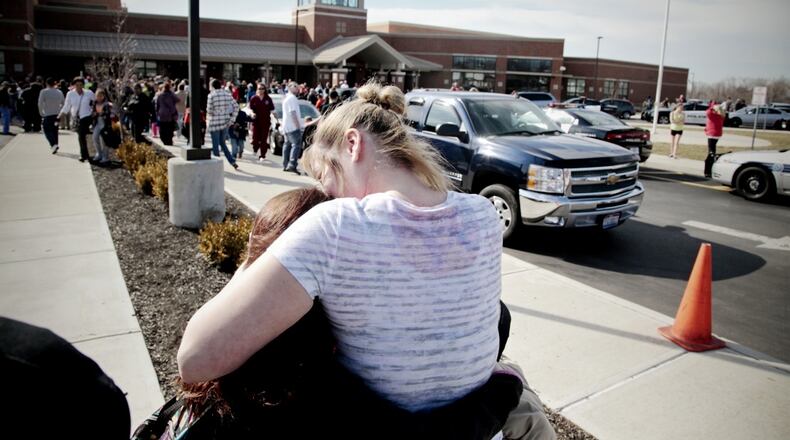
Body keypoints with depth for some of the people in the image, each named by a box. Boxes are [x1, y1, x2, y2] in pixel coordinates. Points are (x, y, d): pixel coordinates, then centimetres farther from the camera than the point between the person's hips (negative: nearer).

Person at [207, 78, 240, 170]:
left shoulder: (211, 95, -11)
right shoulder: (227, 93, 3)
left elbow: (209, 110, -13)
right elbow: (236, 106, 0)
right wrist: (232, 118, 2)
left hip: (215, 123, -5)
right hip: (225, 122, 5)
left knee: (215, 145, 6)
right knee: (222, 143, 19)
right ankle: (232, 161, 9)